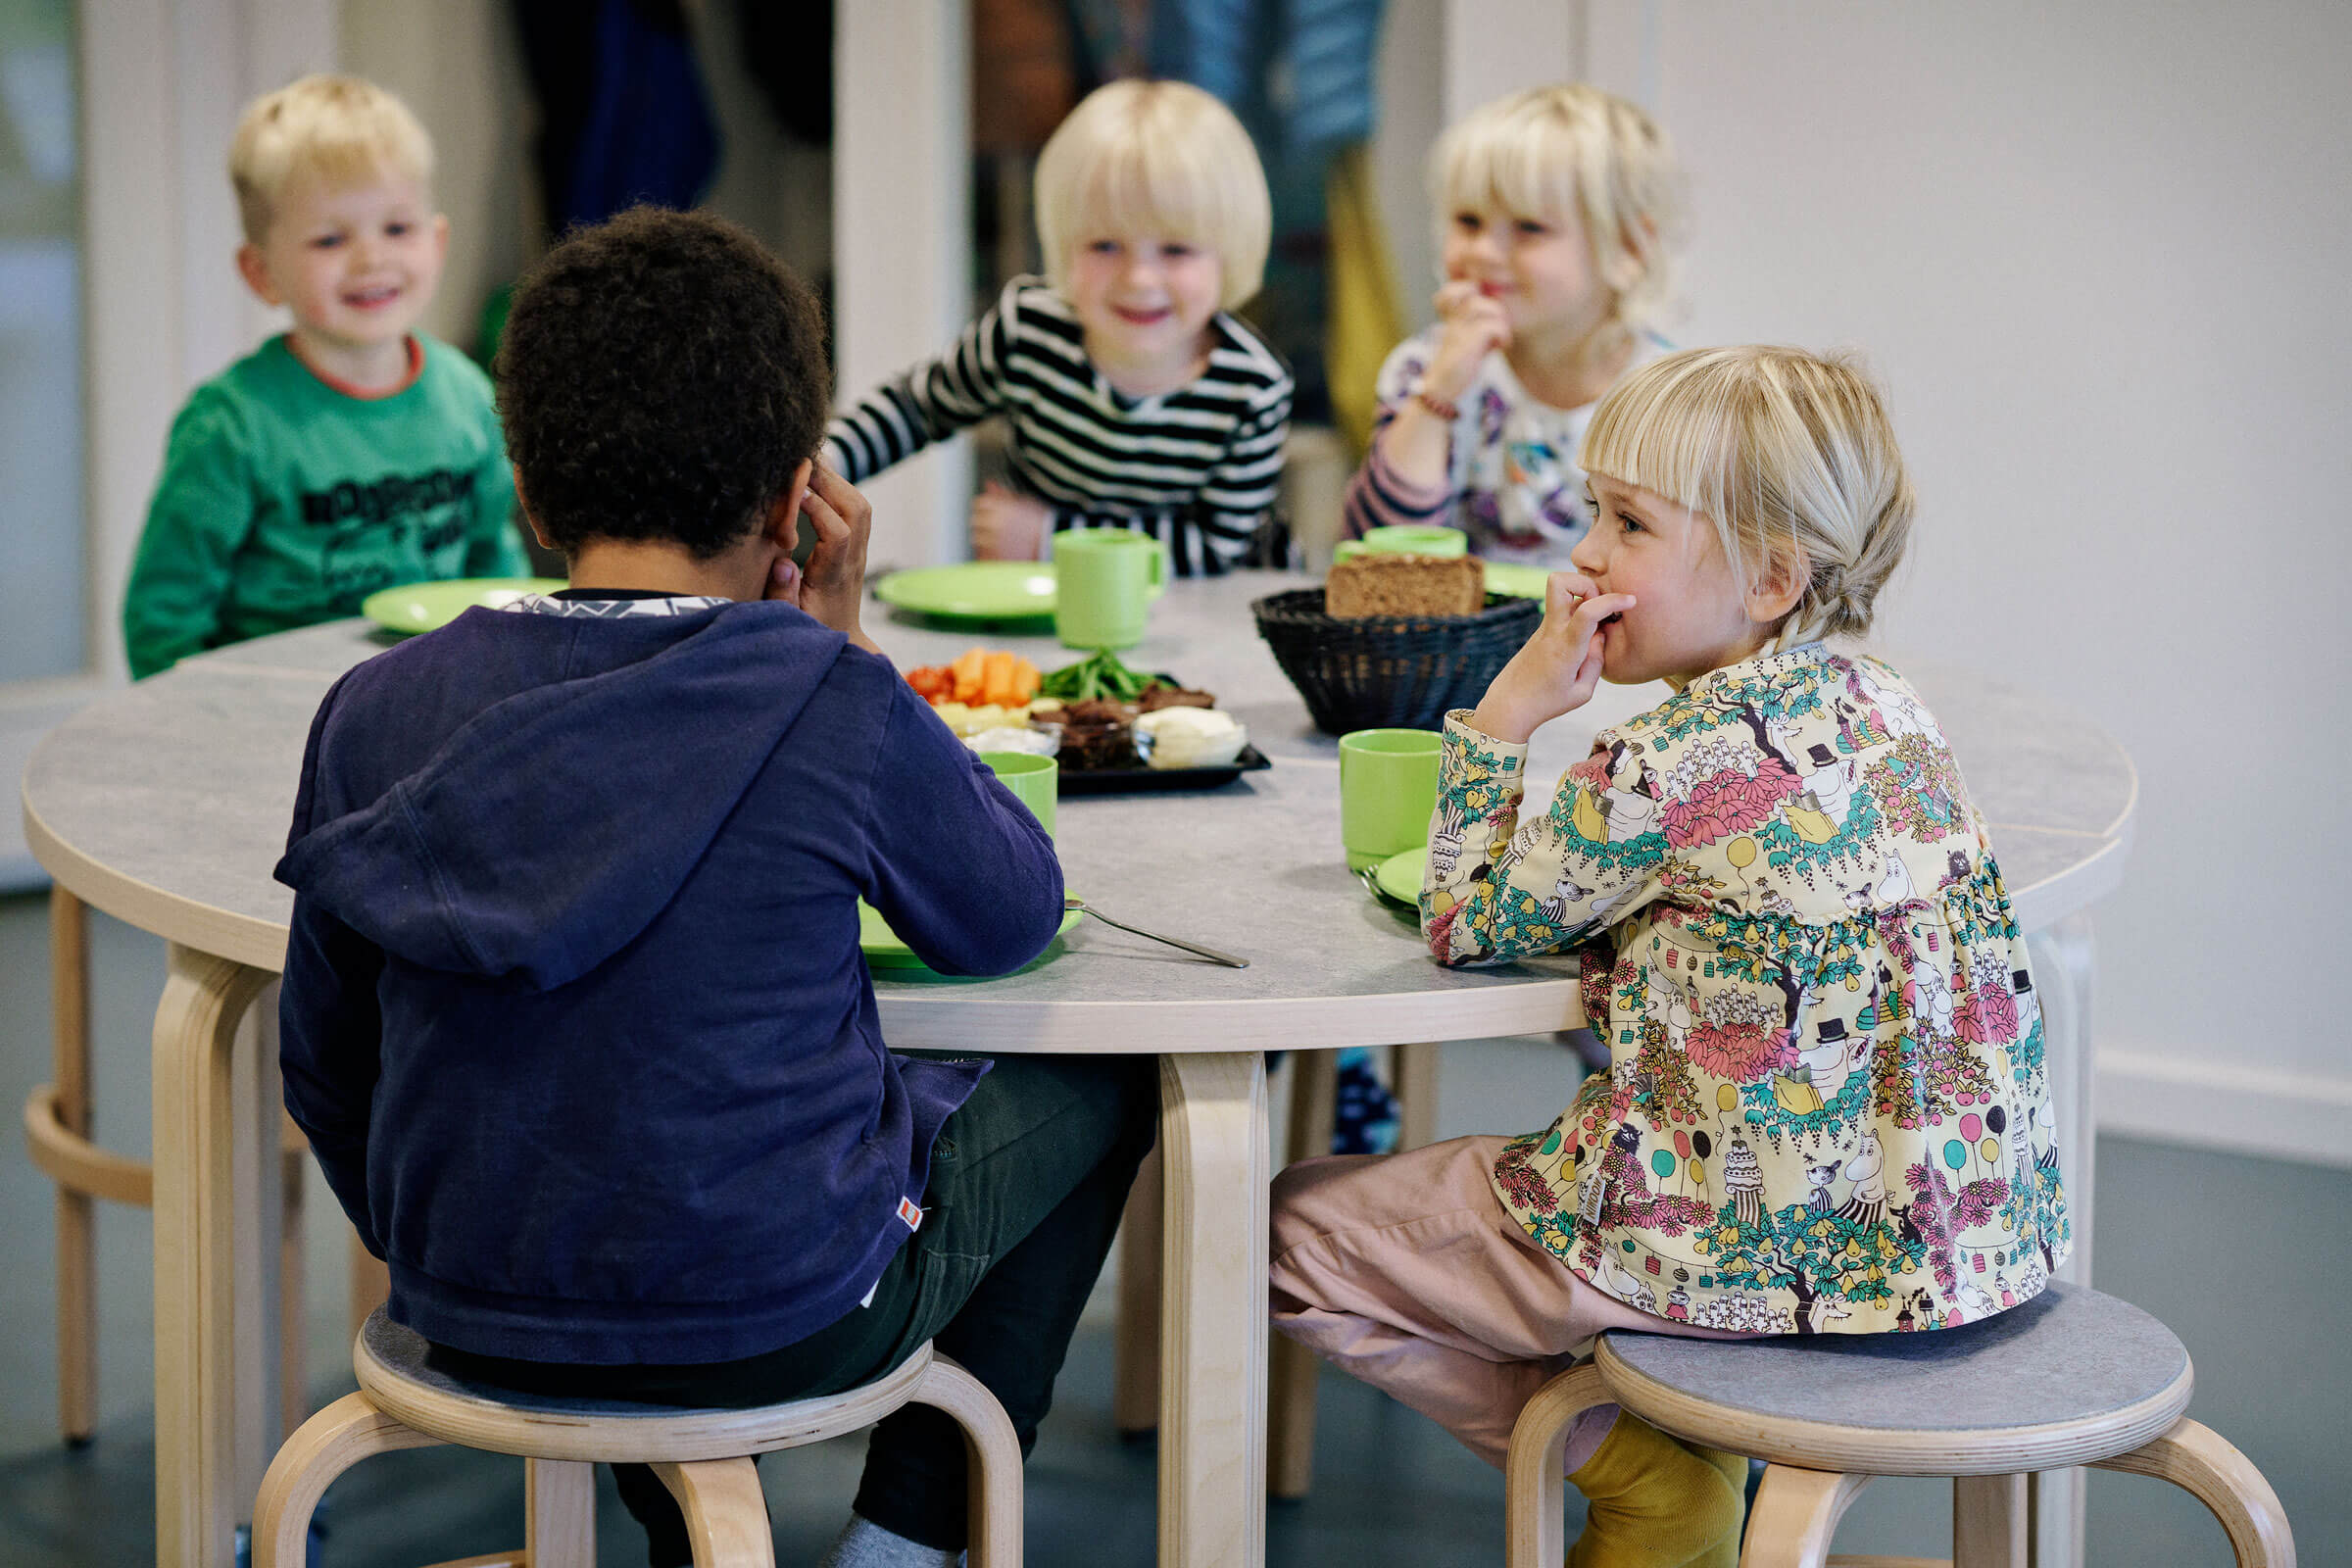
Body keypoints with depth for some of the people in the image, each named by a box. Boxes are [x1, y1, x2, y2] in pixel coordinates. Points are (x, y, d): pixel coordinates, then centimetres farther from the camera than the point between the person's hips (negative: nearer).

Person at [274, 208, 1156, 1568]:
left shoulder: (376, 715, -7)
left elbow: (327, 1065, 4)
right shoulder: (835, 715, -18)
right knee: (1094, 1084, 21)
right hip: (772, 1325, -4)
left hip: (467, 1316, 5)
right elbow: (1015, 918, 0)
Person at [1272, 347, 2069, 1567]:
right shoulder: (1885, 707, 4)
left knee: (1299, 1231, 5)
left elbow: (1468, 925, -6)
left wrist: (1509, 706, -5)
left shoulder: (1675, 765, -20)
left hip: (1773, 1252, -9)